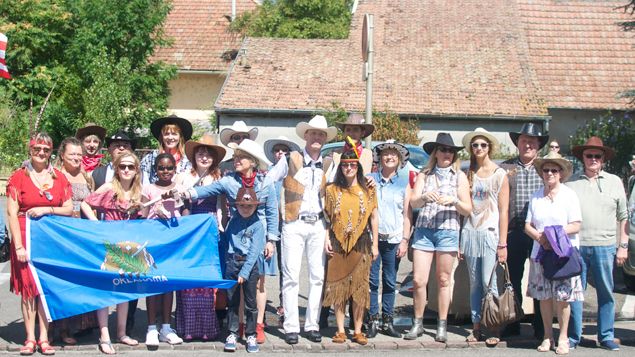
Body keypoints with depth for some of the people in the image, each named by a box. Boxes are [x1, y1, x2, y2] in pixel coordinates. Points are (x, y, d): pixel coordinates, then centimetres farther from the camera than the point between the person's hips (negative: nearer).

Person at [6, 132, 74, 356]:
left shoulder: (59, 178, 9)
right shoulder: (18, 177, -1)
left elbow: (69, 209, 8)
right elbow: (11, 213, -5)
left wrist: (47, 210, -10)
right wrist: (18, 246, -11)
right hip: (26, 238, -2)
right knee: (29, 287, -1)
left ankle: (44, 338, 8)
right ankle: (30, 339, 4)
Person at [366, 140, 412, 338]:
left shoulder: (404, 183, 9)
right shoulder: (370, 179, 8)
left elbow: (407, 214, 7)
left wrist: (405, 240, -1)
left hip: (394, 240, 1)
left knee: (390, 283, 5)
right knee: (372, 281, -2)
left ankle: (387, 322, 13)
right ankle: (373, 321, 3)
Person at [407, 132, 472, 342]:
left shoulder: (459, 177, 8)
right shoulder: (424, 175, 11)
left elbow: (468, 209, 5)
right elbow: (413, 202, 2)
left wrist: (453, 201, -14)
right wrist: (425, 196, -18)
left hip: (447, 231, -1)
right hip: (423, 230, 1)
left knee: (443, 281, 4)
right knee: (418, 280, -4)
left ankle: (442, 326, 13)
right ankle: (417, 324, 10)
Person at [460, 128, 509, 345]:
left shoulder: (499, 174, 1)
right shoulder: (468, 174, 12)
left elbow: (503, 211, -2)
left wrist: (502, 243, -8)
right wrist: (460, 240, 4)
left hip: (490, 232, -4)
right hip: (470, 232, 4)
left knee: (489, 283, -8)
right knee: (474, 284, 6)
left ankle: (494, 329, 2)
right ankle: (476, 328, 12)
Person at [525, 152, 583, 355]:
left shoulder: (569, 195, 1)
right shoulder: (536, 197, 11)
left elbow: (576, 226, -4)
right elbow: (527, 225, 9)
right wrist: (539, 237, -11)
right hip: (540, 253, 3)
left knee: (562, 296, -3)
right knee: (544, 296, 5)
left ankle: (563, 338, 7)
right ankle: (547, 336, 16)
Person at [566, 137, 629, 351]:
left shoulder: (614, 182, 10)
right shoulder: (572, 183, 7)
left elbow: (623, 216, 11)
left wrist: (623, 245, 5)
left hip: (605, 246, 1)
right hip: (576, 245, -1)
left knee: (606, 293, 5)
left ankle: (606, 336, 15)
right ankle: (573, 336, 12)